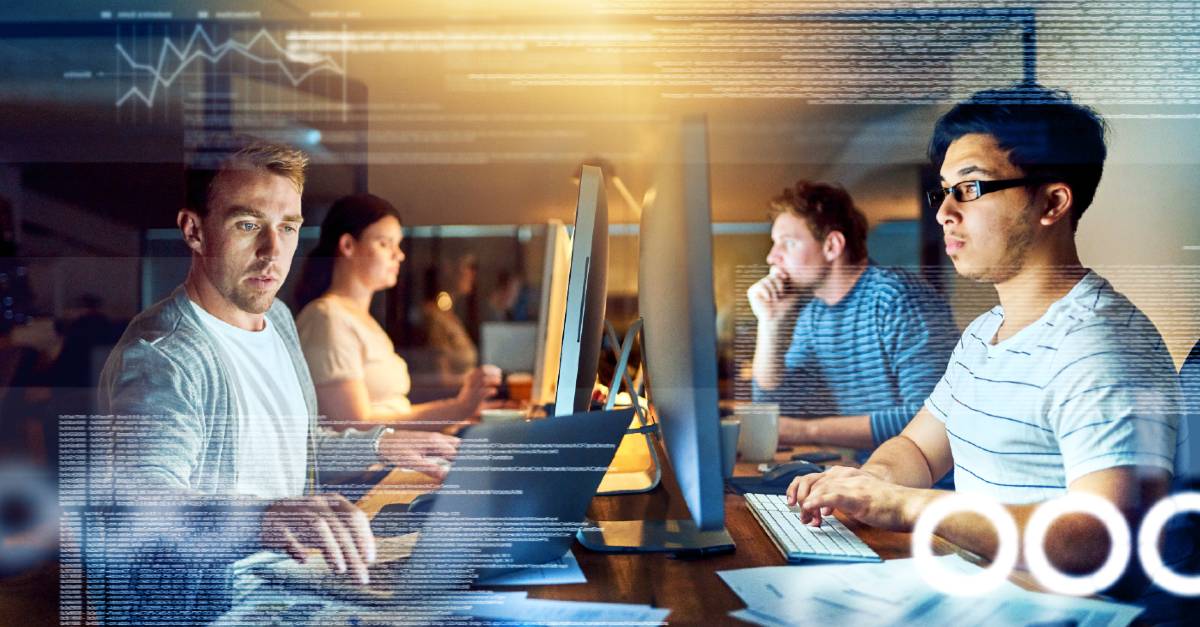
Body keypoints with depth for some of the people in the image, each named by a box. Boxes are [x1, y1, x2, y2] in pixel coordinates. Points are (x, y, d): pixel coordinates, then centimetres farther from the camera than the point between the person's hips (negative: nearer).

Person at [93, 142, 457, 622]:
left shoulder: (276, 317, 10)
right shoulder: (156, 360, -20)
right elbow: (143, 502, -36)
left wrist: (378, 445, 11)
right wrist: (265, 517, -52)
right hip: (192, 611, -8)